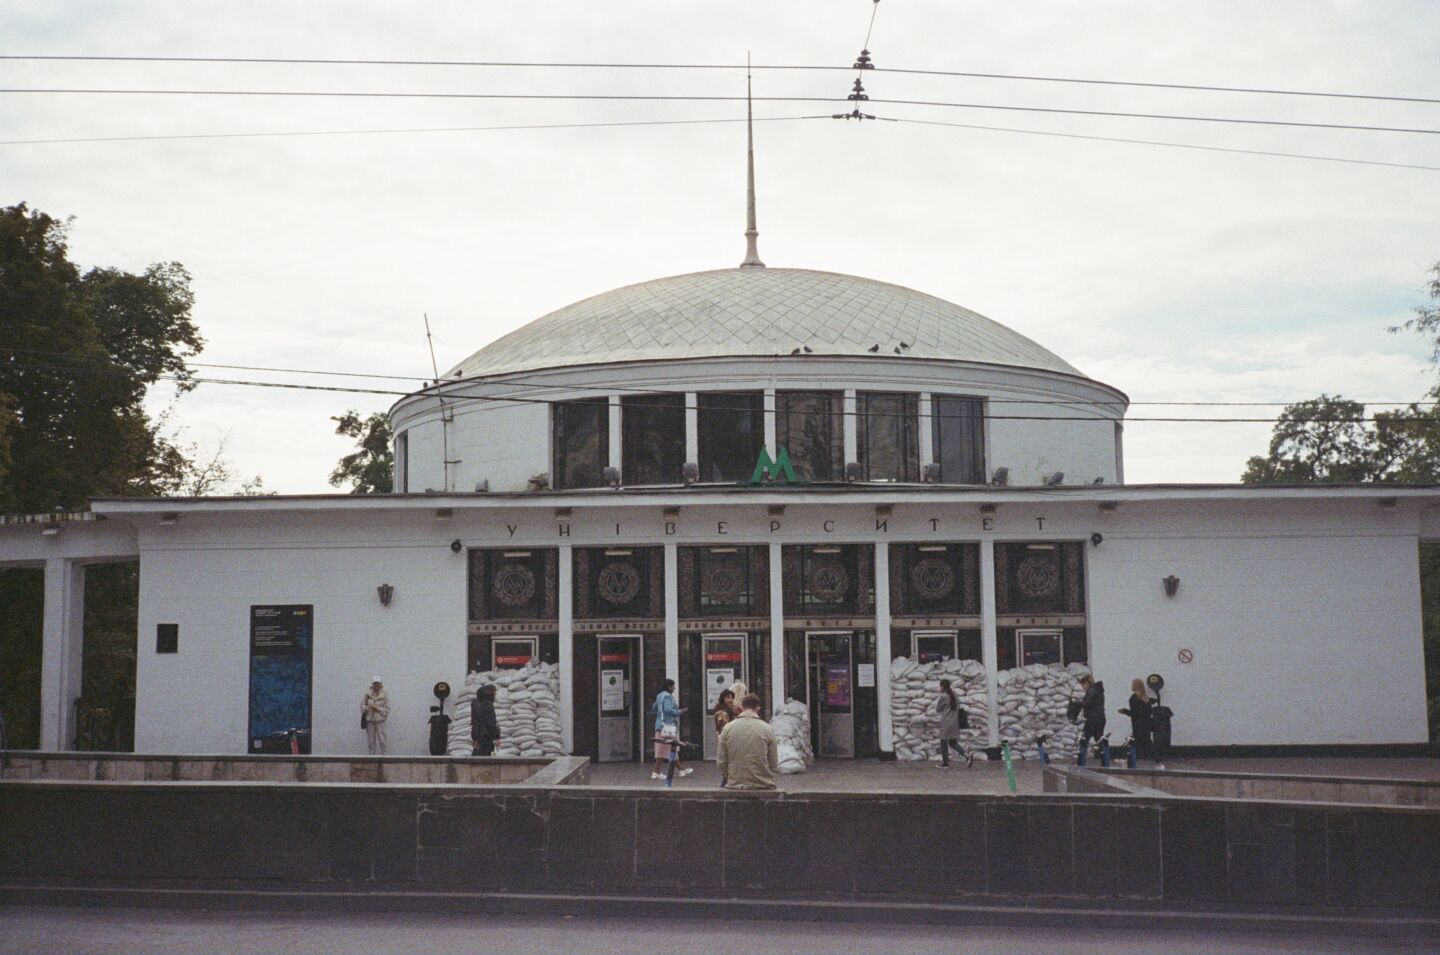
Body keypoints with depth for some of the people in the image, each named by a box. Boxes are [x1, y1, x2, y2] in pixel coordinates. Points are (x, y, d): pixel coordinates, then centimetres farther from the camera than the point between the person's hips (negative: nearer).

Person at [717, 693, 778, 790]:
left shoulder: (728, 728, -2)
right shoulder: (767, 729, -5)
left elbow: (722, 761, 1)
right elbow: (774, 764, -2)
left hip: (735, 785, 1)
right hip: (763, 785, -1)